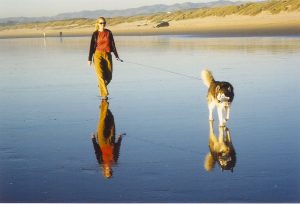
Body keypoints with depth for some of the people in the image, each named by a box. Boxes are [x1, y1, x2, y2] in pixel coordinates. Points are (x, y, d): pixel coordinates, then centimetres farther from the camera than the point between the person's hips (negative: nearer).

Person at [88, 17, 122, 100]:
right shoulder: (95, 34, 1)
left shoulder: (109, 32, 6)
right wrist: (89, 59, -3)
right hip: (98, 55, -2)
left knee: (109, 77, 2)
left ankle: (101, 86, 34)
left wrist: (116, 56, 5)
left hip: (107, 55, 2)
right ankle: (104, 94, -9)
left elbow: (113, 45, 9)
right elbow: (92, 46, 2)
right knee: (100, 75, -14)